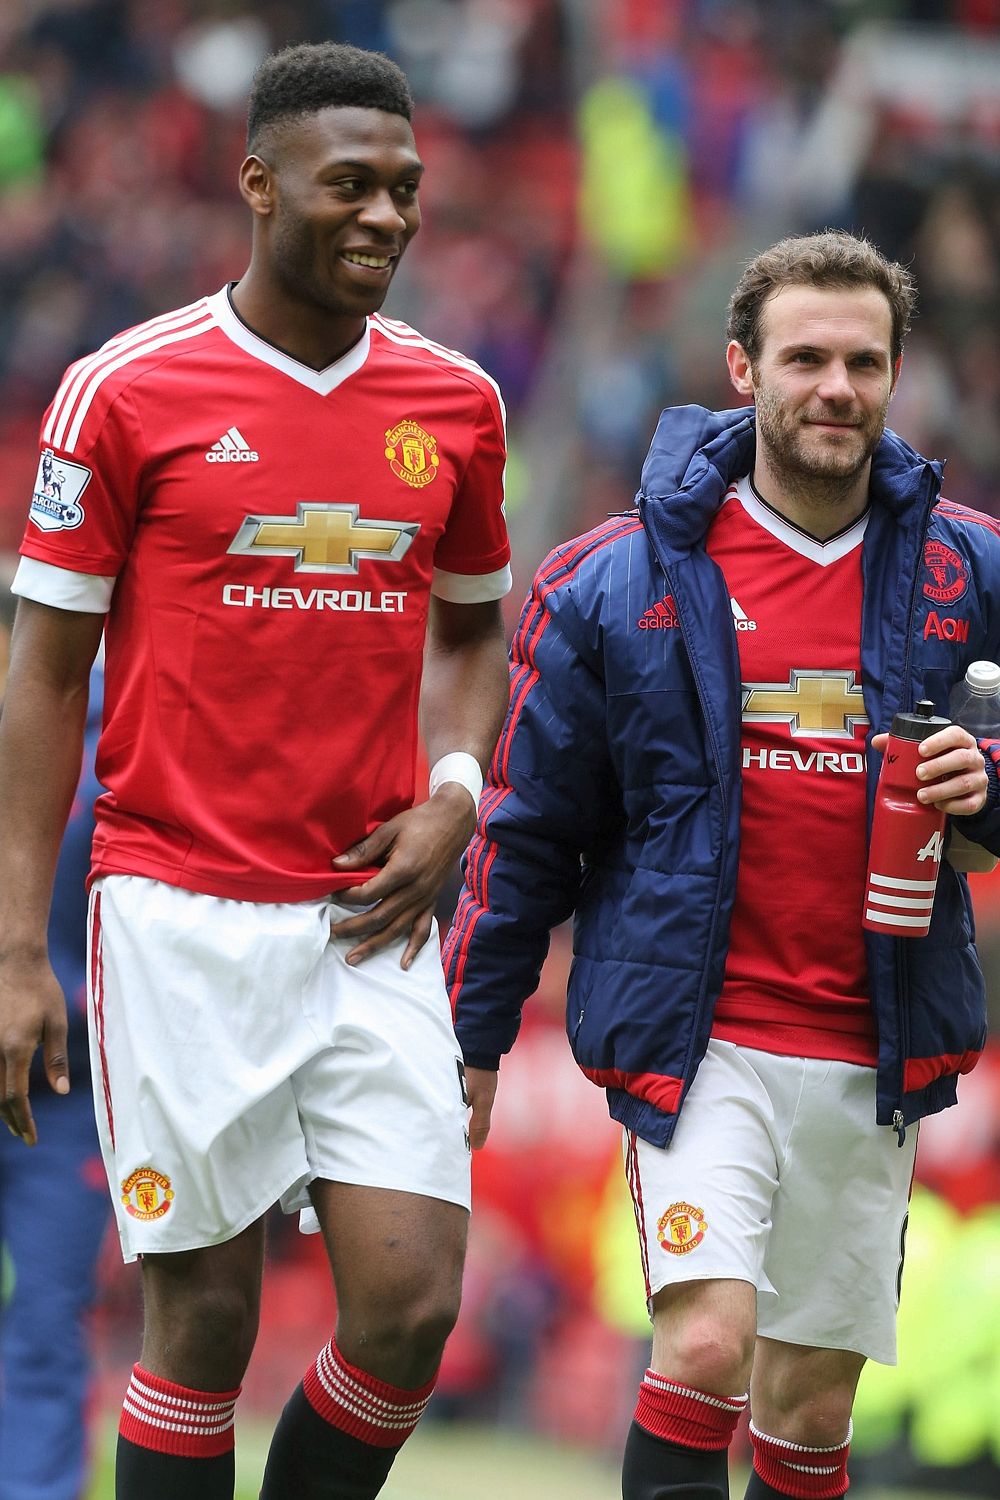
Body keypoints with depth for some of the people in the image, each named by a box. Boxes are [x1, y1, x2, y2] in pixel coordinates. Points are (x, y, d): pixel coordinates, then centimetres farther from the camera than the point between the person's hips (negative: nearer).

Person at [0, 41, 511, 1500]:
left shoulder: (455, 403, 7)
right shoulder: (127, 391, -4)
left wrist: (451, 795, 3)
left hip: (369, 923, 3)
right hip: (181, 922, -3)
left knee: (411, 1307, -5)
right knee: (204, 1317, 0)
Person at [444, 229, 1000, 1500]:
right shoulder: (618, 581, -2)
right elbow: (527, 827, 5)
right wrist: (474, 1038, 7)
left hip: (873, 1059, 3)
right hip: (696, 1040, -3)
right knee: (707, 1345, -21)